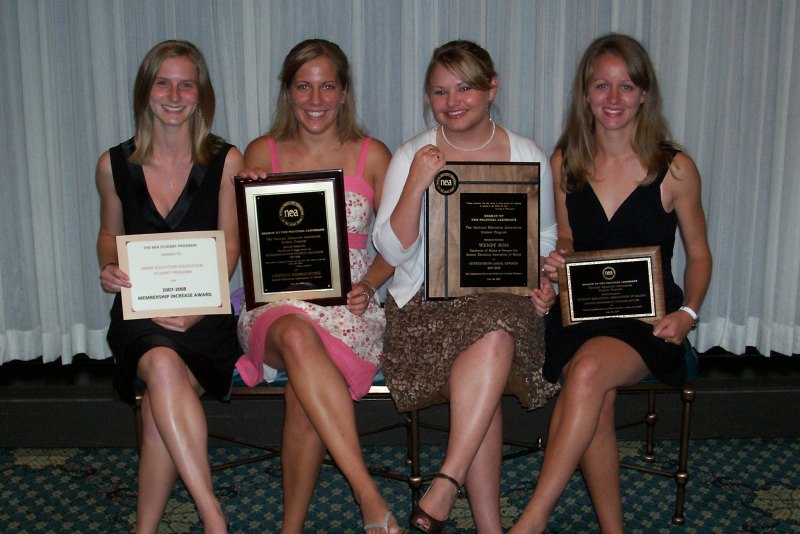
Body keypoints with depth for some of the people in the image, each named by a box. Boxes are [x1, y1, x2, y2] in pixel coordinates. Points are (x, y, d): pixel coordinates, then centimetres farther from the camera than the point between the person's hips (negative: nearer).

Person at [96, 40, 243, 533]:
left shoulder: (227, 160, 3)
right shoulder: (114, 165, 9)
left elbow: (230, 245, 0)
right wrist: (109, 269, -1)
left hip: (206, 313, -1)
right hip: (139, 313, 1)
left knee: (161, 403, -30)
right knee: (163, 366, -34)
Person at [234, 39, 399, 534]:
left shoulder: (372, 155, 10)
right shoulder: (262, 153, 12)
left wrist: (367, 285, -8)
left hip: (349, 307, 0)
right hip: (276, 301, 1)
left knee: (304, 390, -33)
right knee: (297, 336, -38)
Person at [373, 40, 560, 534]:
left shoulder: (529, 157, 10)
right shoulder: (411, 157, 5)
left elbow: (545, 235, 21)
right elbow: (393, 251, -2)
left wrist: (542, 282, 0)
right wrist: (417, 184, -14)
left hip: (505, 295, 2)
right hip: (427, 297, -1)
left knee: (496, 339, -36)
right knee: (494, 345, -33)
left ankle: (446, 485, -30)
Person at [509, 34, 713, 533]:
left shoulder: (675, 169, -1)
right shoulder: (565, 164, 6)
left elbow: (698, 253, 8)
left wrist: (688, 313, -9)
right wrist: (556, 259, -7)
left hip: (647, 317, -2)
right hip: (581, 312, 2)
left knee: (589, 370, -33)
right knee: (595, 400, -28)